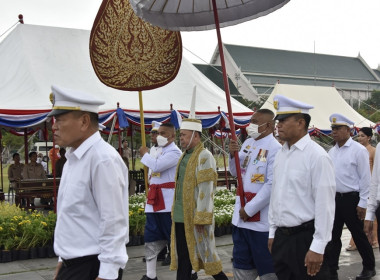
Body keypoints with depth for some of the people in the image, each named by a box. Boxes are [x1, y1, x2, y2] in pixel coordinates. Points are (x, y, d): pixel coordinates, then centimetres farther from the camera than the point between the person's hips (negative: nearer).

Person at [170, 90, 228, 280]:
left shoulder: (204, 157, -14)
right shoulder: (184, 155, 13)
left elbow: (206, 190, -19)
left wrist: (201, 218, -21)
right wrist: (176, 211, 18)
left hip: (196, 217, -8)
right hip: (181, 216, 8)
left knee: (204, 251, 3)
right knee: (182, 257, 12)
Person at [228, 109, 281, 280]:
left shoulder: (275, 149, -16)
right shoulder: (247, 143, 8)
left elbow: (272, 185, -20)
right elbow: (235, 173, 16)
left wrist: (249, 209, -16)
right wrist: (233, 155, -4)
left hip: (262, 218, -8)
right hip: (241, 215, 8)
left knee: (267, 266, 6)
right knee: (242, 263, 17)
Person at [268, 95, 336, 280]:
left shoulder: (317, 156, -14)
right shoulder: (280, 154, 9)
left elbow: (325, 204, -16)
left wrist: (317, 248, -17)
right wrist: (273, 232, 15)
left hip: (305, 238, -7)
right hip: (281, 237, 7)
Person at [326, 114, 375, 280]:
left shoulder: (358, 150, -9)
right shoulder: (332, 151, 10)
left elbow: (365, 178, -10)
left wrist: (362, 204, -13)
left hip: (351, 199, -6)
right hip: (334, 198, 6)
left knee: (359, 235, 7)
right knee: (333, 236, 9)